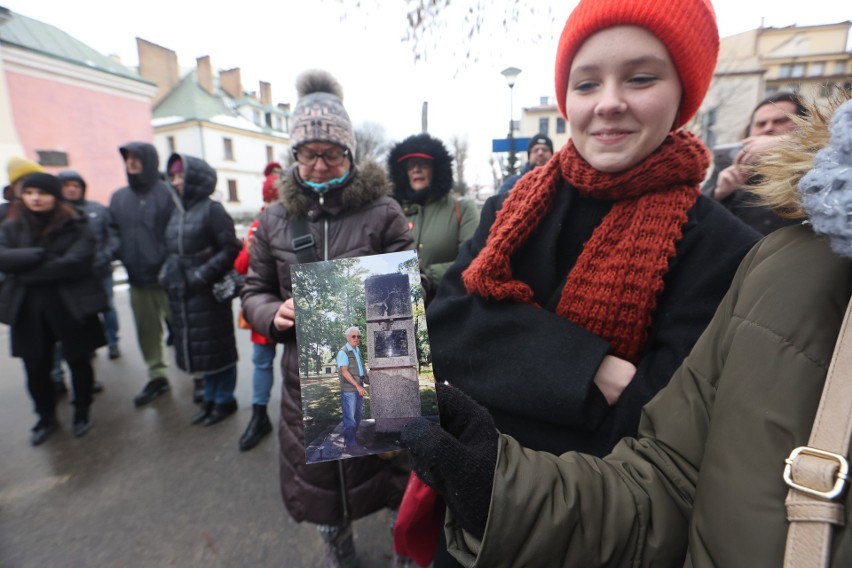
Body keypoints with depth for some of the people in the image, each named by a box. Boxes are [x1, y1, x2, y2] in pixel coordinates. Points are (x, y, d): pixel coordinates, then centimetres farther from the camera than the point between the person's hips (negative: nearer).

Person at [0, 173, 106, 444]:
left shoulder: (75, 225, -6)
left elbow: (76, 262, -19)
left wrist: (28, 272, -14)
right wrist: (41, 254, -20)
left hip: (71, 304, -3)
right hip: (28, 308, 3)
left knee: (78, 361, 10)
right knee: (35, 368, 11)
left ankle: (82, 412, 29)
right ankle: (46, 417, 32)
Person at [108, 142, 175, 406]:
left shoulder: (166, 193, -7)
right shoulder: (119, 197, 11)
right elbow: (114, 231, 15)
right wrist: (113, 252, -4)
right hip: (137, 278, 6)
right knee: (147, 330, 15)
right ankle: (156, 376, 30)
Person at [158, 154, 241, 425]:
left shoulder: (211, 209, -10)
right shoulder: (177, 212, 12)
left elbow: (230, 249, -16)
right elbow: (171, 250, 21)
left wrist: (202, 275, -18)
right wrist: (167, 273, 7)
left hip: (209, 292, -7)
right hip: (182, 294, 7)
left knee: (217, 346, 5)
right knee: (198, 348, 15)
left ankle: (224, 399, 22)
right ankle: (210, 398, 31)